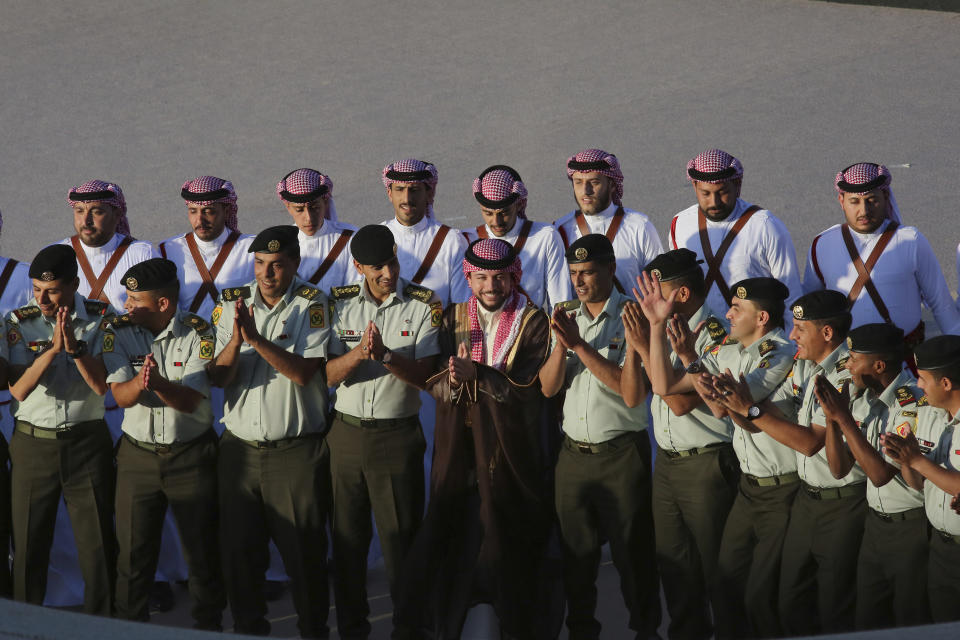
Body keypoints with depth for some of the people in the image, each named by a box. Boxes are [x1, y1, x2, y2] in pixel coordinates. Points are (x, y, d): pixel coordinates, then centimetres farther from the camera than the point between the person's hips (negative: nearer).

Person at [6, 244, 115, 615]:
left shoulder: (100, 318, -3)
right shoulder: (18, 322, -3)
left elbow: (102, 385, -10)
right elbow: (18, 389, -13)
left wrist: (75, 347, -23)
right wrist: (53, 349, -24)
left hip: (88, 442, 0)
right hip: (33, 443, 0)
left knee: (98, 544, 1)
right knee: (29, 544, 6)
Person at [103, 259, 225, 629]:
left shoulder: (198, 333, -11)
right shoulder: (118, 331, -5)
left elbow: (190, 400, -18)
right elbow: (121, 396, -14)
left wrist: (158, 383, -38)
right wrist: (139, 382, -36)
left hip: (191, 455, -2)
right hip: (137, 455, 2)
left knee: (202, 548, 5)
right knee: (133, 548, 6)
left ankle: (208, 623, 22)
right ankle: (130, 625, 22)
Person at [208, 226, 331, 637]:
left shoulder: (312, 306, -5)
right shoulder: (234, 304, 6)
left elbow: (303, 372, -16)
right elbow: (219, 376, -1)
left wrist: (257, 339, -26)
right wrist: (236, 339, -20)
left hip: (296, 451, -4)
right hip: (239, 447, 4)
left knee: (303, 551, 1)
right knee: (238, 549, 8)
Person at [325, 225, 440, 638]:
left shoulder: (423, 306, -3)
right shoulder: (340, 305, 4)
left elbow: (424, 375, -10)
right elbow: (328, 375, -2)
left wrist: (387, 356, -26)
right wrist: (358, 353, -21)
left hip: (398, 437, -3)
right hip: (346, 433, 3)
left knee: (401, 540, 0)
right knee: (346, 538, 10)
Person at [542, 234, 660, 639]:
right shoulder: (568, 317, 9)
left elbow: (633, 394, -20)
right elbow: (549, 387, 4)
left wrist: (581, 345, -21)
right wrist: (562, 343, -14)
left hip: (622, 455, -5)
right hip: (573, 453, 6)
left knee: (632, 555, 3)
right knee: (576, 555, 15)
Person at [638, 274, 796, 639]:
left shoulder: (781, 355, -18)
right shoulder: (728, 352, 7)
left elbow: (722, 409, -23)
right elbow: (664, 385, 4)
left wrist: (689, 357, -26)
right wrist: (658, 324, -1)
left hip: (782, 492, -8)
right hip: (748, 486, 8)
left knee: (760, 597, -4)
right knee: (727, 587, 9)